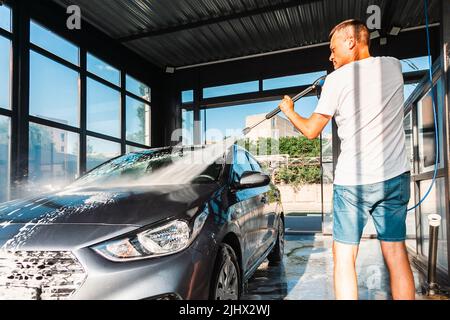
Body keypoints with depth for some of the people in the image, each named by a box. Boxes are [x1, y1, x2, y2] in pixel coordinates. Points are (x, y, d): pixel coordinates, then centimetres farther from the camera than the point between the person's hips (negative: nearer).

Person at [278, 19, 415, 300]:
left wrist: (289, 111, 16)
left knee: (344, 257, 5)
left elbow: (311, 131, 0)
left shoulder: (337, 79, -6)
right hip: (396, 177, 5)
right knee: (397, 255, 11)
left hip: (353, 181, -4)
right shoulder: (393, 66, 7)